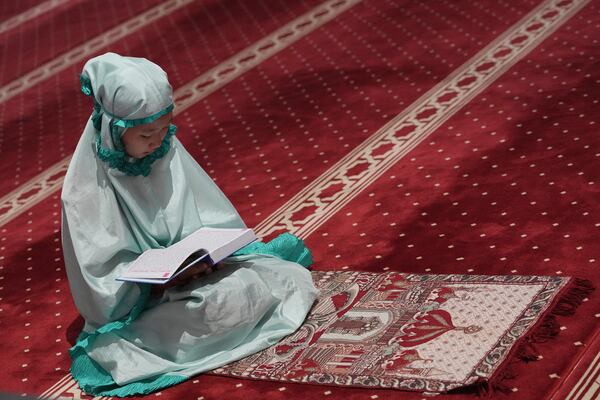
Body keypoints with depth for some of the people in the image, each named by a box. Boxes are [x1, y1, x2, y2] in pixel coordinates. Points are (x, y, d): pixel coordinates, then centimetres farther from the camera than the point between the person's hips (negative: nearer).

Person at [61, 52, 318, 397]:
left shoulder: (165, 149, -4)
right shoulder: (86, 188, -19)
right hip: (137, 306, -5)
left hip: (190, 267, 5)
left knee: (293, 277, -13)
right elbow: (103, 278, -15)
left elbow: (208, 217, 3)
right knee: (232, 301, -31)